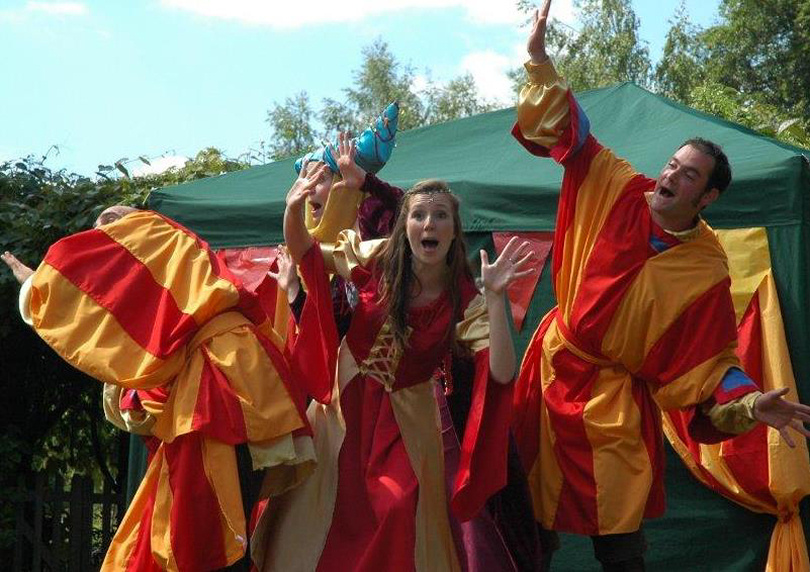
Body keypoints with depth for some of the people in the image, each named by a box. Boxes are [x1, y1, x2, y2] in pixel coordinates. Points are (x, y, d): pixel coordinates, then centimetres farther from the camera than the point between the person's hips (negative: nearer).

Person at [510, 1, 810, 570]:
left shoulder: (707, 267, -13)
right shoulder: (623, 192, -7)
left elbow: (710, 356, -10)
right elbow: (572, 135, -1)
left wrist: (748, 400, -28)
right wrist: (541, 60, -8)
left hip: (612, 394, -3)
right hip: (553, 367, 3)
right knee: (533, 506, 16)